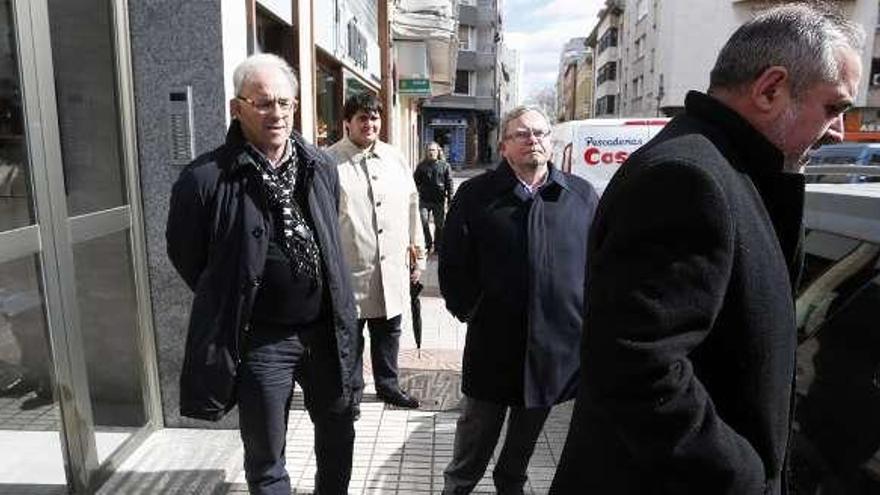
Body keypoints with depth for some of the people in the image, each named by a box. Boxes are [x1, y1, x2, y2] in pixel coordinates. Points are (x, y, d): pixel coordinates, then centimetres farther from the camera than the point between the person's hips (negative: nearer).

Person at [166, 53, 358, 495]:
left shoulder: (321, 169, 0)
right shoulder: (205, 178, -16)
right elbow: (185, 255, -3)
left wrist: (337, 314, 12)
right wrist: (231, 305, 3)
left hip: (325, 330, 5)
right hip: (260, 340, -4)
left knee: (338, 434, 23)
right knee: (265, 457, 14)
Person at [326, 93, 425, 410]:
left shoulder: (395, 159, 9)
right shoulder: (330, 162, -8)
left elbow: (411, 208, 13)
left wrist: (418, 253, 13)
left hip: (392, 268, 5)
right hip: (350, 270, -4)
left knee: (388, 331, 18)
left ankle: (388, 386, 37)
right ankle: (351, 391, 31)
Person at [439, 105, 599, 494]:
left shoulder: (581, 195, 2)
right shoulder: (476, 194, -3)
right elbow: (453, 262, -1)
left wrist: (589, 314, 2)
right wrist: (468, 309, -4)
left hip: (557, 342, 2)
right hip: (494, 341, -2)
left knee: (528, 428, 21)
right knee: (478, 429, 13)